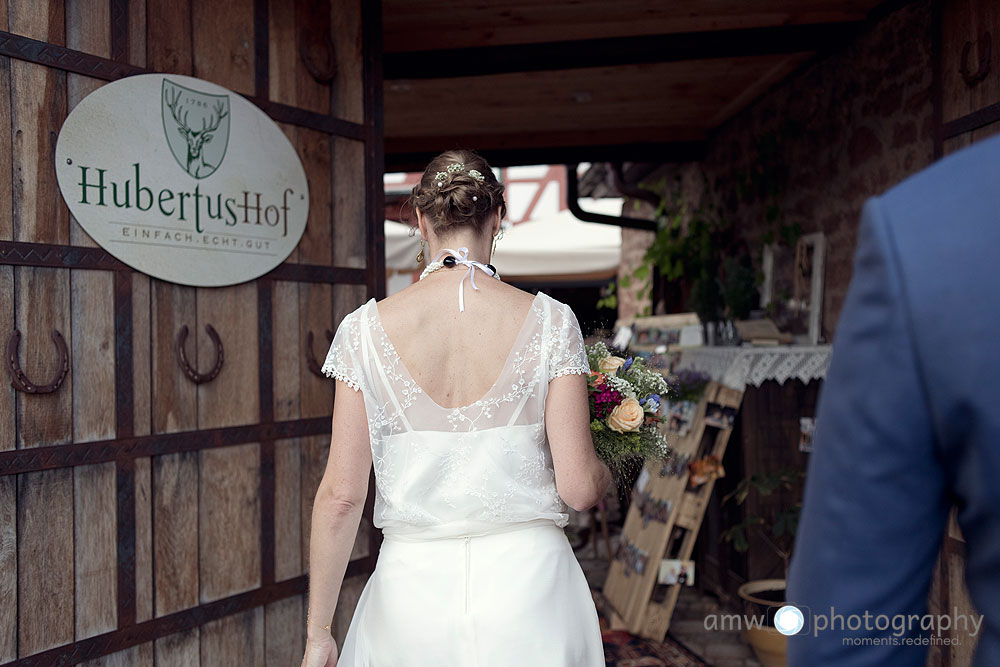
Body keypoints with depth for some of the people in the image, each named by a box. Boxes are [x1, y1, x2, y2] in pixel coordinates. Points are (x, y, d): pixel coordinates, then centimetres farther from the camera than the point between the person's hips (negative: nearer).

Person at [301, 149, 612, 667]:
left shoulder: (366, 328, -7)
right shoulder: (550, 321, -8)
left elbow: (340, 495, -6)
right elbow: (579, 488, -9)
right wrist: (607, 471, 15)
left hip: (413, 584, 1)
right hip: (528, 580, 0)